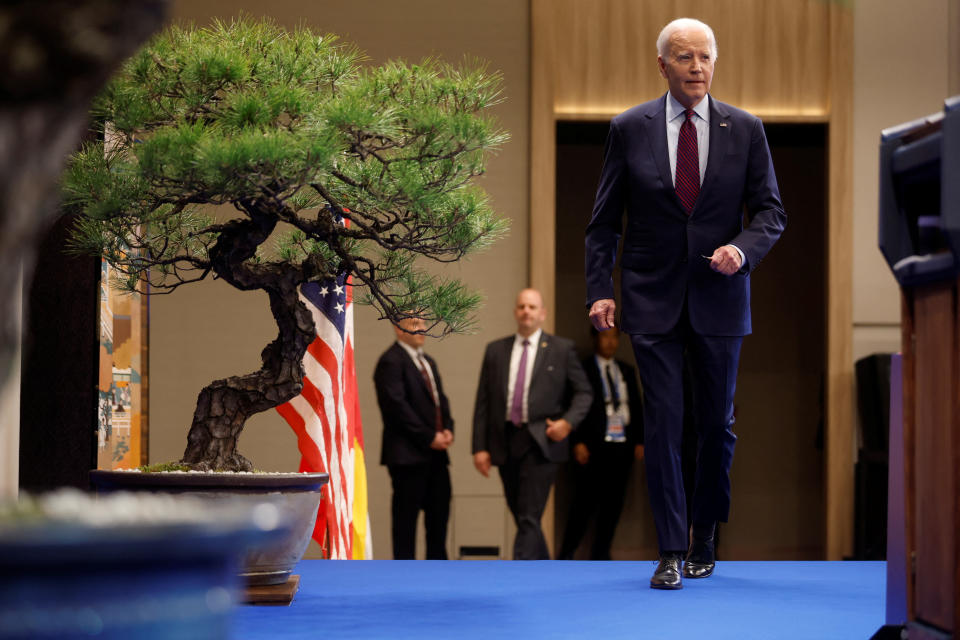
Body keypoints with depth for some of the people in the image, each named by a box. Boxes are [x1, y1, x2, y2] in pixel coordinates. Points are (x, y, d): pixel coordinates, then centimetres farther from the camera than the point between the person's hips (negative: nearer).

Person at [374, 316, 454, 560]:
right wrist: (429, 437, -16)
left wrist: (447, 429, 1)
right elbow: (397, 406, -17)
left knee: (439, 509, 9)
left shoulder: (428, 362, 19)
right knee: (406, 513, -4)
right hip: (407, 454, -9)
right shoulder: (391, 362, -10)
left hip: (435, 452, 9)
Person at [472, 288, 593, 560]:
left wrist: (568, 422, -10)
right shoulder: (495, 350, 11)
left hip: (540, 443, -4)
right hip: (505, 442, 4)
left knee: (529, 518, -12)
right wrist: (480, 447, 1)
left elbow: (583, 392, 8)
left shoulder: (561, 349, 4)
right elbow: (483, 402, 9)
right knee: (521, 516, 10)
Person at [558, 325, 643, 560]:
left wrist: (639, 441, 10)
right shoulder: (582, 370, 0)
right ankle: (567, 555, 2)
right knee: (585, 503, -7)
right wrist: (578, 442, -12)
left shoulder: (627, 371, 18)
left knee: (613, 504, 4)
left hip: (621, 446, 5)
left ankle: (600, 555, 10)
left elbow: (637, 407, 18)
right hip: (593, 446, -5)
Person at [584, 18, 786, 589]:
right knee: (662, 424, -6)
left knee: (717, 424, 8)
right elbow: (605, 219, 4)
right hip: (653, 300, -1)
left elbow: (771, 211, 5)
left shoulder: (745, 130, 2)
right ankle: (672, 552, -1)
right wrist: (600, 289, -5)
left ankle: (705, 536, 27)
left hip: (719, 300, 1)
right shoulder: (630, 129, 1)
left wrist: (743, 249, -15)